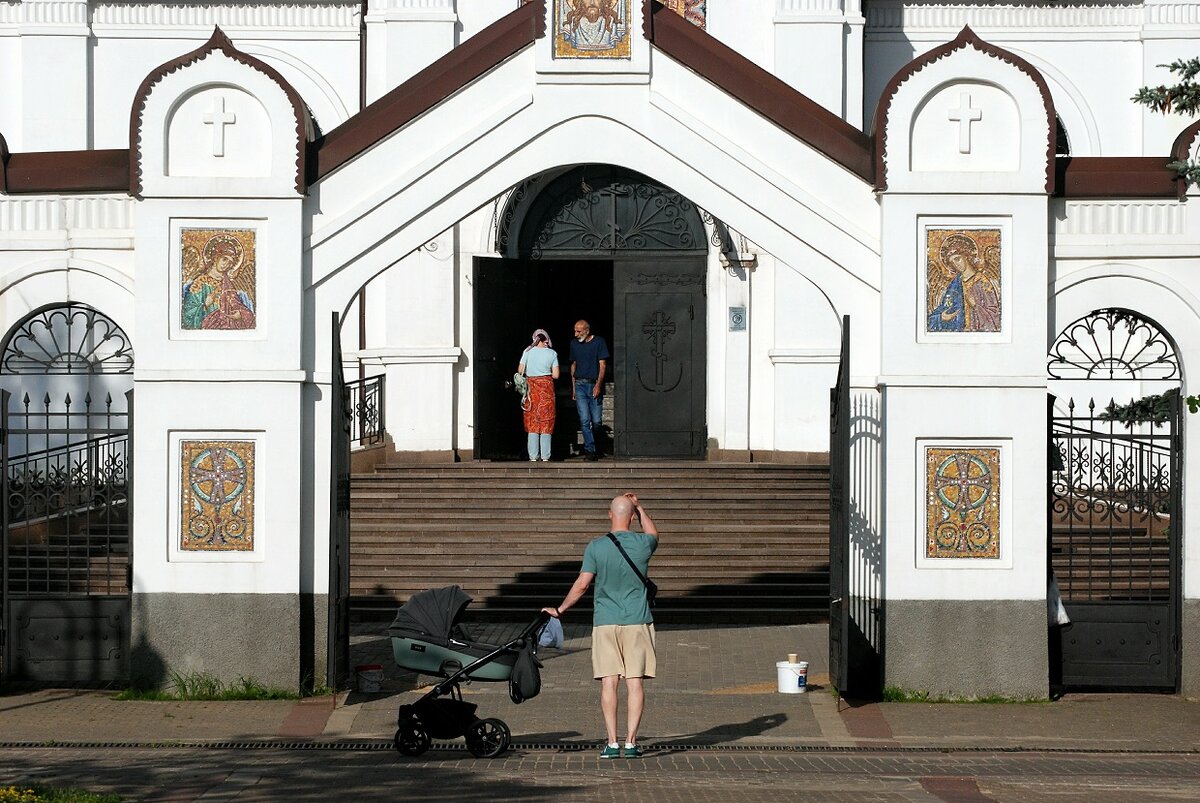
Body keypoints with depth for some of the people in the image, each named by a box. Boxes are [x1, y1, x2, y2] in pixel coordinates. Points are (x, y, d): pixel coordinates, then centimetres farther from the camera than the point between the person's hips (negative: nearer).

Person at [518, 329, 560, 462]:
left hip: (531, 386, 0)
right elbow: (555, 375, -2)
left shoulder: (528, 351, -1)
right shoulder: (552, 353, -1)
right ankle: (545, 456, 0)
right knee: (546, 421, 4)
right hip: (546, 386, 0)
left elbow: (520, 370, -2)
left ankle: (533, 456, 2)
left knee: (532, 422, 6)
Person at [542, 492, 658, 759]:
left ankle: (612, 743, -5)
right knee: (635, 682, 1)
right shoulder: (642, 544, 0)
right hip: (638, 622, 0)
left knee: (609, 682, -1)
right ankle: (631, 742, -3)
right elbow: (653, 534, 26)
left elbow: (582, 584, -4)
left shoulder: (596, 547, -3)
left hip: (605, 622, 0)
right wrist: (639, 507, 29)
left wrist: (559, 610, 7)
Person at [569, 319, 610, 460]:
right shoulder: (574, 343, 11)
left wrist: (598, 385, -13)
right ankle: (590, 450, -8)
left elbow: (602, 365, -3)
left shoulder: (599, 342, 0)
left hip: (595, 385, -2)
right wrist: (573, 386, 13)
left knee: (596, 421, -1)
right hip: (580, 384, 2)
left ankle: (593, 448, 17)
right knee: (584, 420, -8)